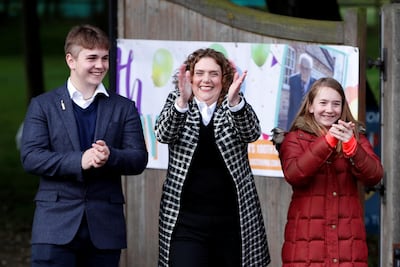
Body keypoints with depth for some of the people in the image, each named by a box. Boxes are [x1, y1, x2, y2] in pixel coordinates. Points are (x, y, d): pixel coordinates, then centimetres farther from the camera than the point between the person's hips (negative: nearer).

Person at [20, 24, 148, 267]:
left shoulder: (124, 108, 12)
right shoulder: (43, 106, 6)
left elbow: (139, 159, 5)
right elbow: (30, 157, -5)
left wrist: (110, 156, -18)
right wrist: (79, 161, -19)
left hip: (105, 227, 2)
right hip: (57, 224, -2)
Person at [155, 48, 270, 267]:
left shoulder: (236, 107, 5)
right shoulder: (177, 103, 5)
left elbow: (252, 133, -15)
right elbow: (163, 134, -13)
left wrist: (234, 101, -34)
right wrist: (182, 100, -32)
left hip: (232, 221, 1)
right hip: (186, 221, -1)